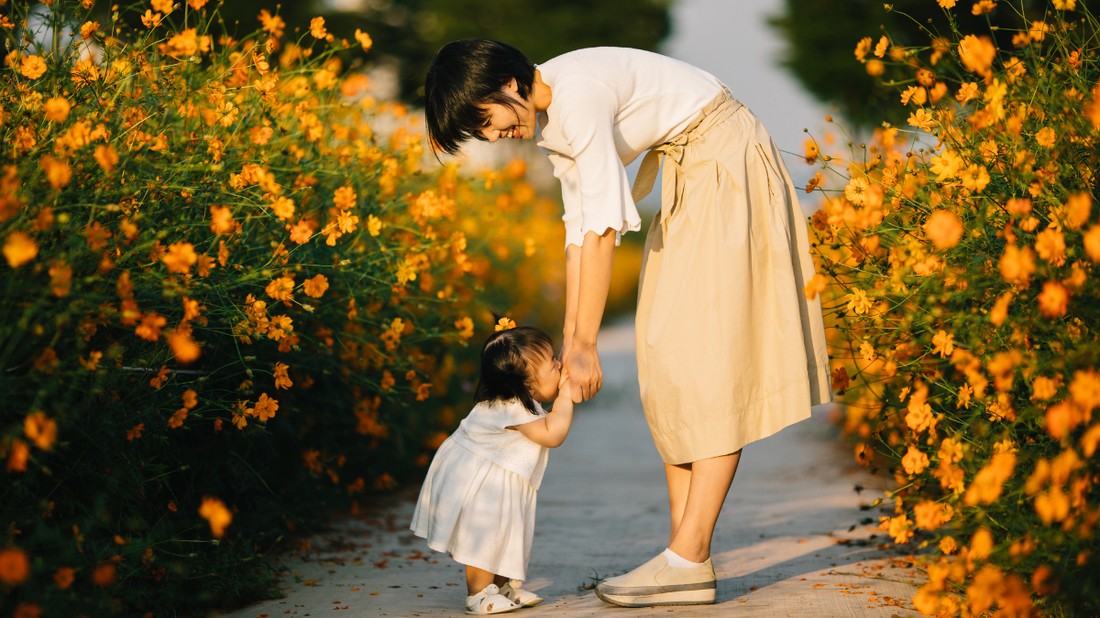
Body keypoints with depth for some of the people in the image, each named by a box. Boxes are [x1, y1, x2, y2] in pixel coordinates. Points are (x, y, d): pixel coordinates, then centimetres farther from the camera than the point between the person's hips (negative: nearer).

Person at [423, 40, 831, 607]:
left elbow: (603, 228, -24)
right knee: (666, 361, 4)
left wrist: (587, 345, -19)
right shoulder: (547, 119, 5)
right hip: (689, 177, 10)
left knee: (709, 355, -13)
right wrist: (569, 339, 5)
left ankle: (689, 559, -13)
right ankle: (684, 554, 4)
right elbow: (579, 226, 7)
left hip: (728, 165, -10)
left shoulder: (579, 98, -24)